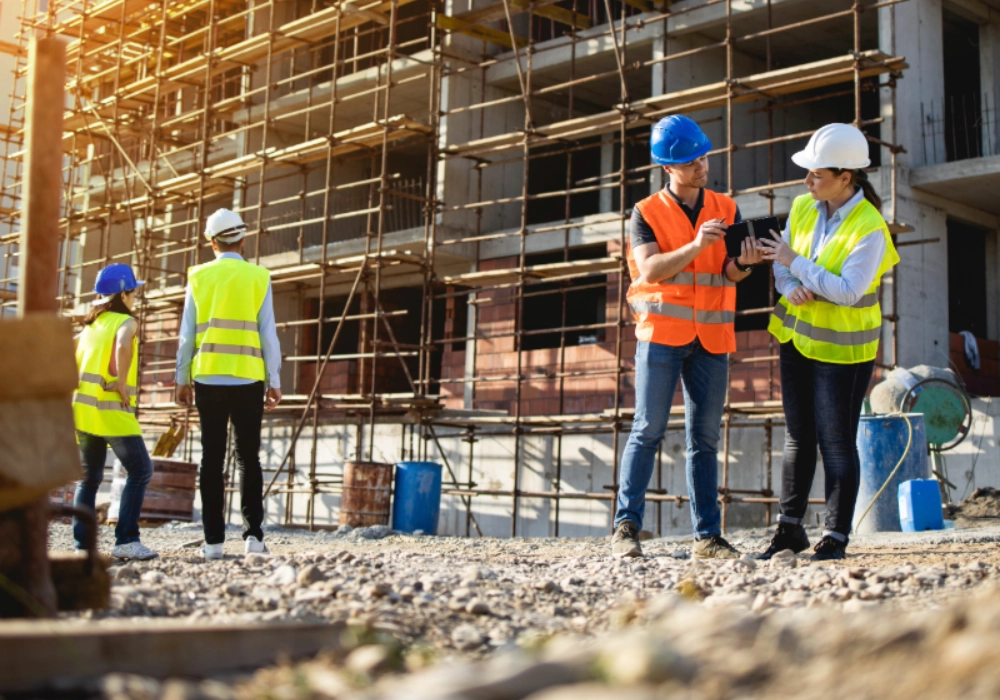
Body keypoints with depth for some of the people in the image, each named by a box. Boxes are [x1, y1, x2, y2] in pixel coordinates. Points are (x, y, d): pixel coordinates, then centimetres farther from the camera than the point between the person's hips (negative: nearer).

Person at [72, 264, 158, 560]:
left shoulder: (91, 325, 18)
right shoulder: (125, 322, -4)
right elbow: (123, 346, -26)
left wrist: (74, 387, 17)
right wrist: (122, 384, -17)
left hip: (84, 409, 8)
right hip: (113, 410, -7)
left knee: (89, 478, 12)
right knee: (140, 470, -2)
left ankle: (81, 544, 7)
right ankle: (126, 540, -10)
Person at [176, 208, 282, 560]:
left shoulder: (199, 277, 5)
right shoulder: (258, 277, 2)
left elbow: (187, 334, 5)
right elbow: (268, 334, 0)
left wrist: (182, 379, 12)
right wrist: (274, 382, 4)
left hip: (208, 378, 1)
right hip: (248, 379, -1)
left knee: (212, 458, 5)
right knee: (248, 457, 7)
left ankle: (214, 539, 4)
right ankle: (253, 534, -1)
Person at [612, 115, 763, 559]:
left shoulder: (725, 209, 10)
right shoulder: (646, 213, 1)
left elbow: (730, 274, -1)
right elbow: (649, 270, -12)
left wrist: (743, 263, -24)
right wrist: (696, 246, -25)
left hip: (711, 338, 3)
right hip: (661, 334, -3)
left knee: (705, 439, 5)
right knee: (648, 429, -6)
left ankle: (707, 535, 7)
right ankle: (626, 526, -2)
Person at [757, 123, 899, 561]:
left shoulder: (869, 229, -20)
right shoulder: (803, 207, 0)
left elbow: (847, 291, -26)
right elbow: (780, 259, 7)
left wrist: (796, 263, -22)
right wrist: (789, 287, -15)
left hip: (840, 348, -6)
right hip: (797, 337, 7)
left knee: (836, 441, -1)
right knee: (798, 436, 13)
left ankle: (836, 537, 9)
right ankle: (790, 528, 23)